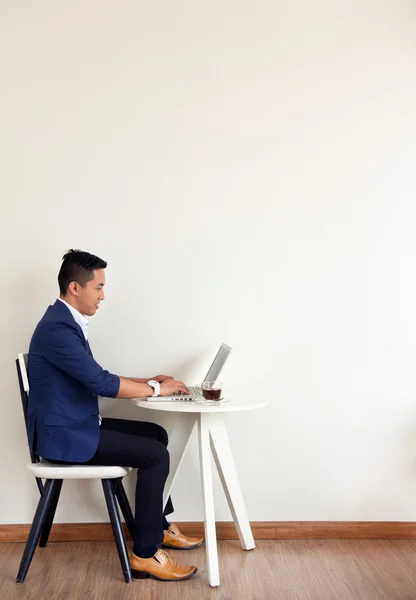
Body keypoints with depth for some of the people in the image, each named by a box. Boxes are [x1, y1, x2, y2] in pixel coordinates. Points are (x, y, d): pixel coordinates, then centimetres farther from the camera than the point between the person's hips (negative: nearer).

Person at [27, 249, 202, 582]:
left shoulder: (68, 322, 10)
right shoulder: (57, 328, -22)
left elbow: (96, 378, 17)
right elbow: (101, 383, -25)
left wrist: (147, 381, 7)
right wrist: (155, 389, -12)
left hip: (76, 425, 10)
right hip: (63, 434, -10)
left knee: (156, 435, 12)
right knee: (155, 454, -15)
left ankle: (160, 525, 23)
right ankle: (145, 554, -5)